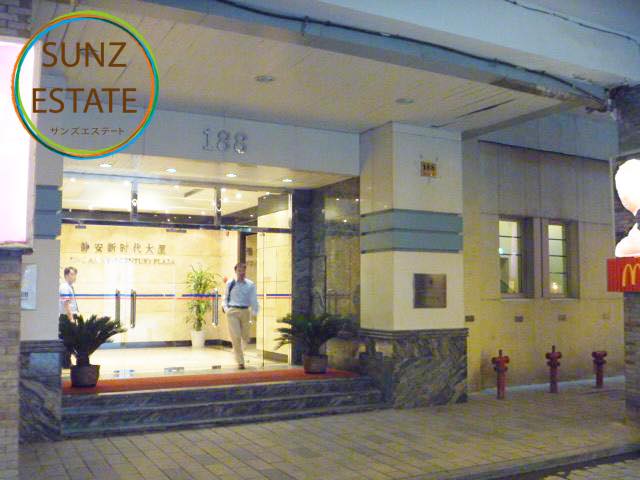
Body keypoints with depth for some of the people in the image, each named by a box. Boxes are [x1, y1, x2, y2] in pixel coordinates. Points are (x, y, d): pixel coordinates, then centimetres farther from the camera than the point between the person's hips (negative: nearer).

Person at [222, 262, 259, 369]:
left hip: (245, 311, 2)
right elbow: (225, 297, 14)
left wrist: (255, 311, -20)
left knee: (246, 337, 13)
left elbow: (254, 300, -6)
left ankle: (238, 351, 45)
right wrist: (225, 306, -3)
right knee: (236, 337, -8)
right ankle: (240, 361, 2)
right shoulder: (230, 283, 2)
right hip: (232, 312, -1)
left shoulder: (250, 285, -1)